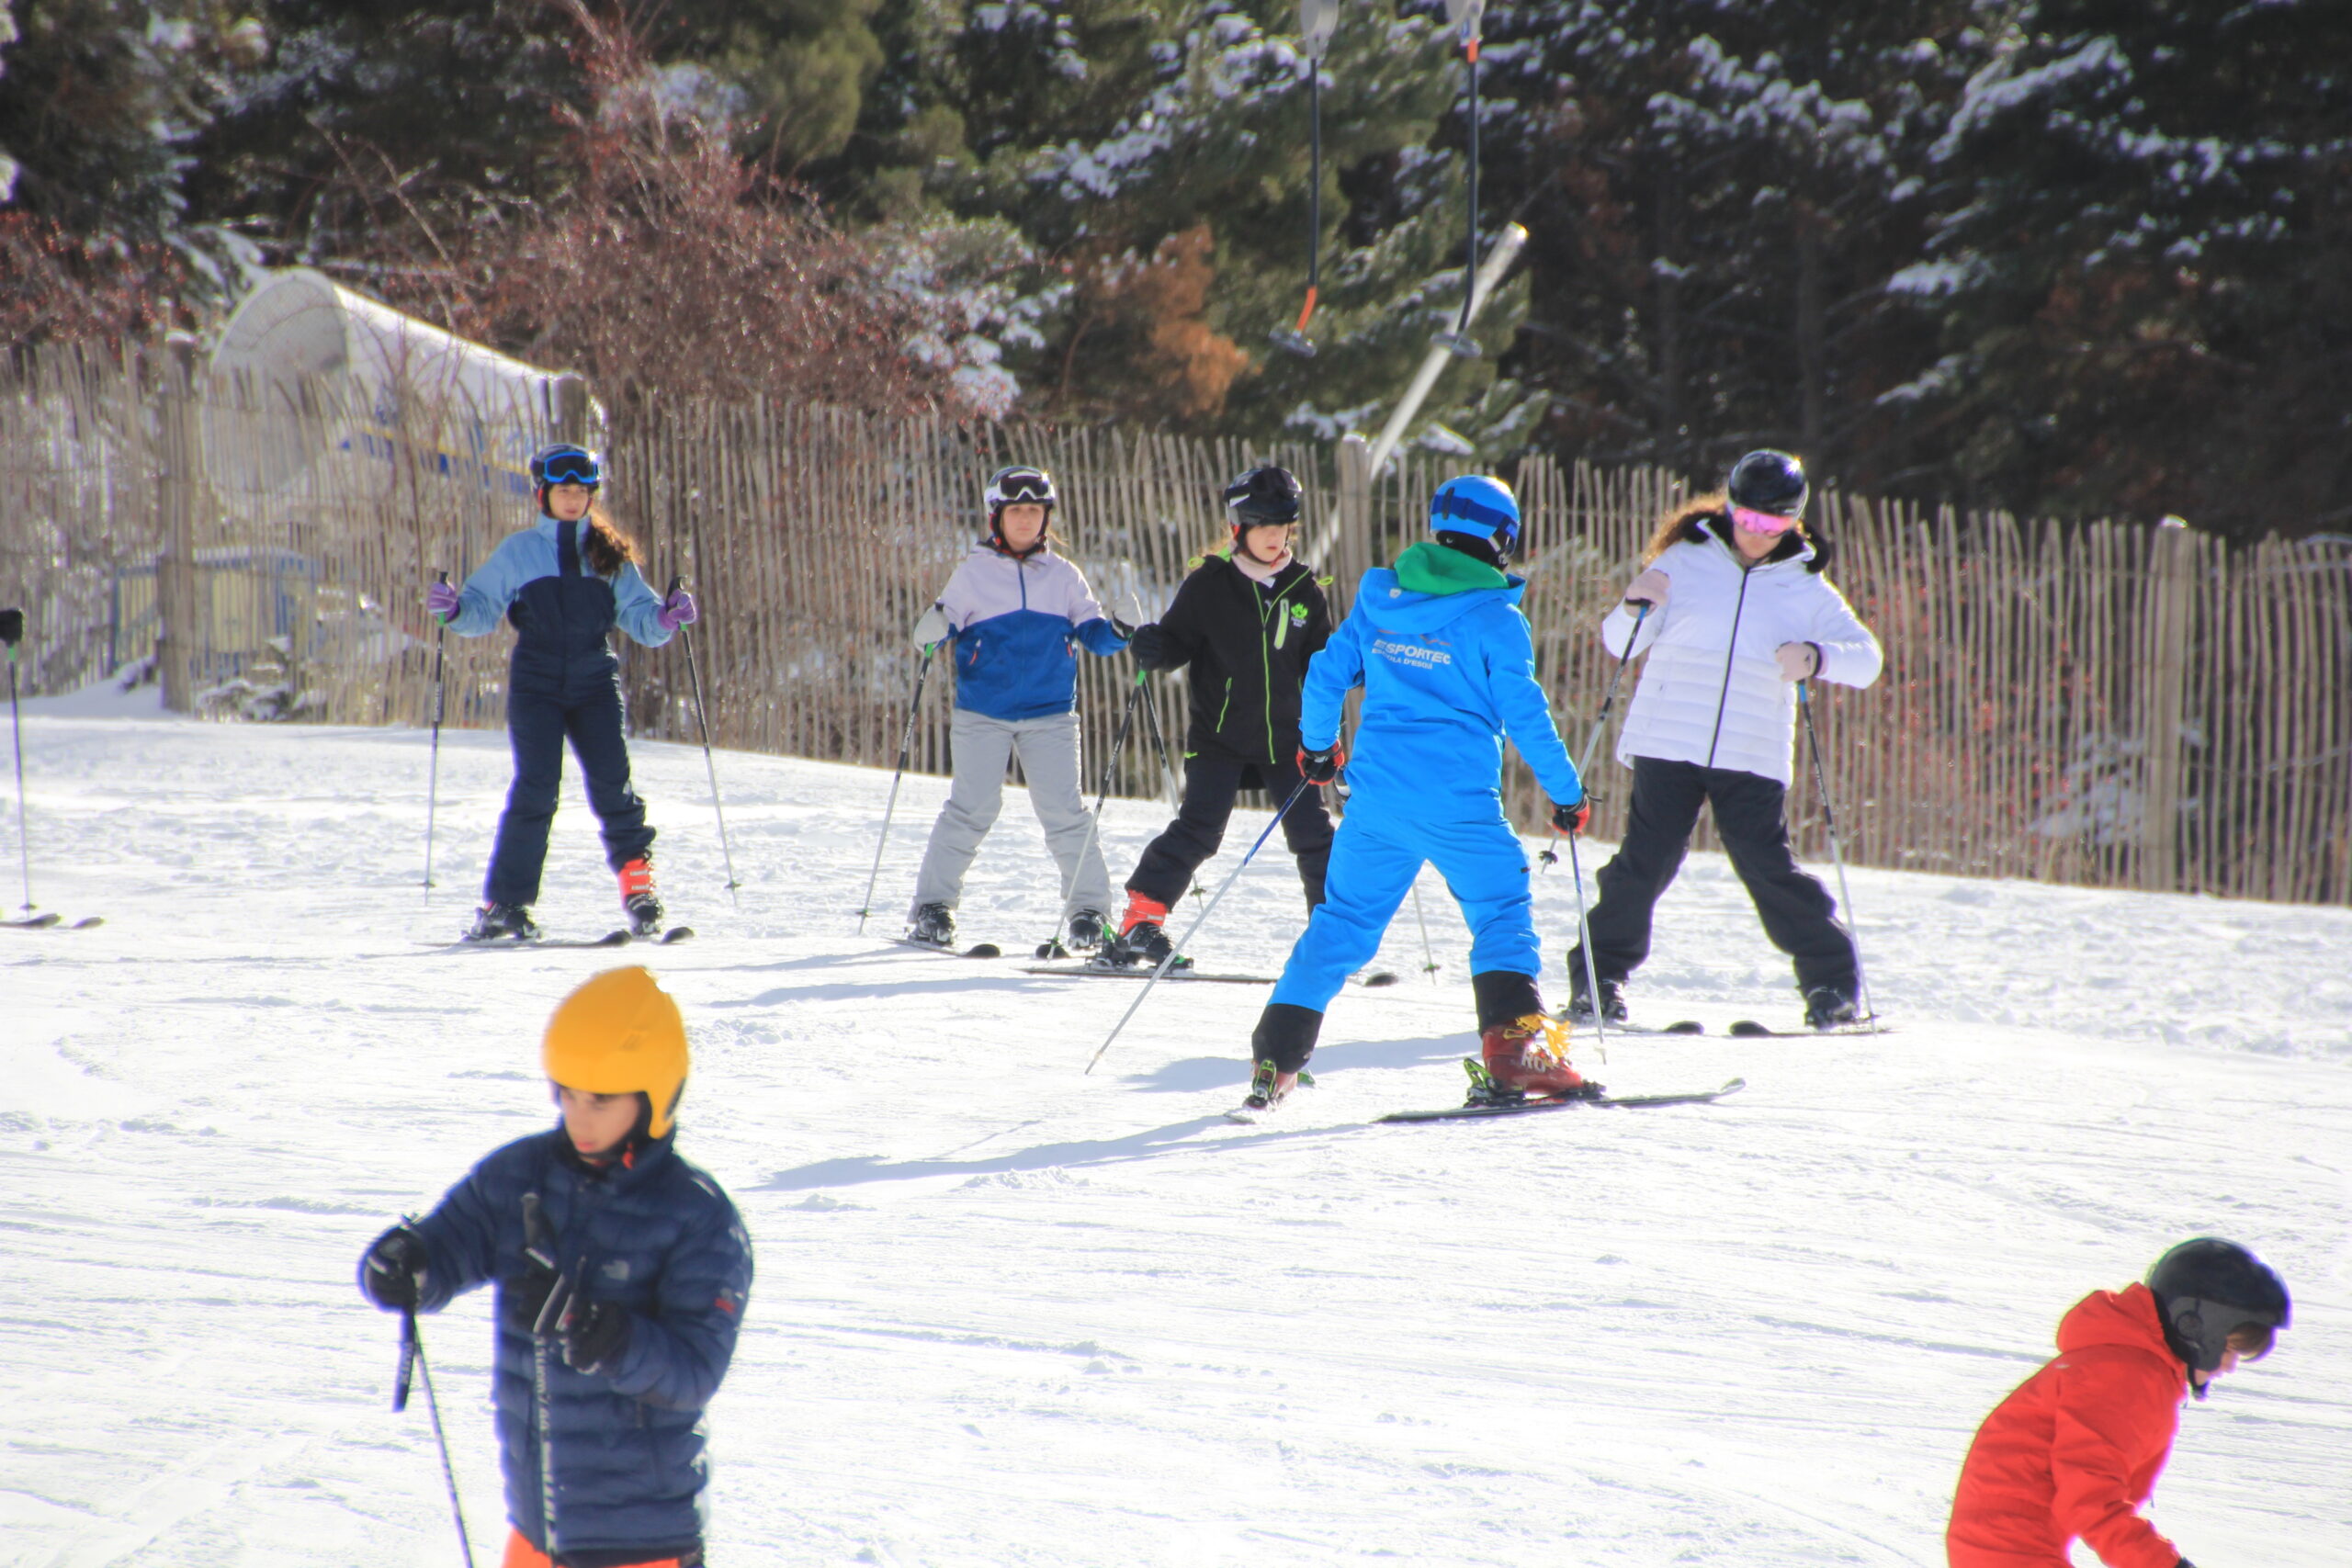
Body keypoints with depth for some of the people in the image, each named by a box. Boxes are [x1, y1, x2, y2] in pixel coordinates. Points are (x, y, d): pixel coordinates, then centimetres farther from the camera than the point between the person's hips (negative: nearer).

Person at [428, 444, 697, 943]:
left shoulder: (610, 554, 13)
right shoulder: (518, 552, 10)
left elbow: (639, 616, 9)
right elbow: (483, 608, 5)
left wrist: (666, 617, -12)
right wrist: (453, 609, -16)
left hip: (594, 684, 1)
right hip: (536, 685, -1)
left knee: (611, 782, -10)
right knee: (536, 786, -12)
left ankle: (637, 881, 6)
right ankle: (506, 902, -7)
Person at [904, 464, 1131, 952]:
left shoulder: (1063, 576, 10)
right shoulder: (974, 572, 5)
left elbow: (1089, 628, 9)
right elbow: (939, 628, 2)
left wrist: (1116, 635, -12)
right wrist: (934, 629, -20)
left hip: (1051, 715, 1)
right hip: (982, 713, -1)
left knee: (1064, 811, -5)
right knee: (973, 807, -7)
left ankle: (1088, 908, 3)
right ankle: (932, 904, 2)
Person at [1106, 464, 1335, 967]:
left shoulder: (1305, 590, 4)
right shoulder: (1209, 584, -5)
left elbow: (1321, 662, 12)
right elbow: (1180, 639, -1)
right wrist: (1153, 648, -22)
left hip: (1285, 738, 3)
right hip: (1219, 736, -3)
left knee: (1313, 833, 1)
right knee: (1198, 830, -12)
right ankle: (1142, 917, -3)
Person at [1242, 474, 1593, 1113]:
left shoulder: (1378, 596, 9)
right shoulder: (1496, 619, -5)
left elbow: (1327, 674, 13)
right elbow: (1525, 716, -5)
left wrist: (1317, 746, 29)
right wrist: (1567, 792, 4)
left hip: (1376, 793, 4)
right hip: (1459, 800, -4)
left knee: (1343, 919, 12)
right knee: (1503, 914, 5)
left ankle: (1275, 1058, 8)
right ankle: (1514, 1044, -12)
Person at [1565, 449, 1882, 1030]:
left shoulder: (1805, 587, 9)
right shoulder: (1686, 562, 5)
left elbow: (1866, 659, 3)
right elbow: (1620, 644, 6)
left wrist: (1817, 658, -17)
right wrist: (1635, 606, -16)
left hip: (1753, 757, 0)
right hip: (1667, 743, 0)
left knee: (1769, 867, -5)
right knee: (1647, 861, -6)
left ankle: (1832, 981, 6)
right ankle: (1600, 976, 7)